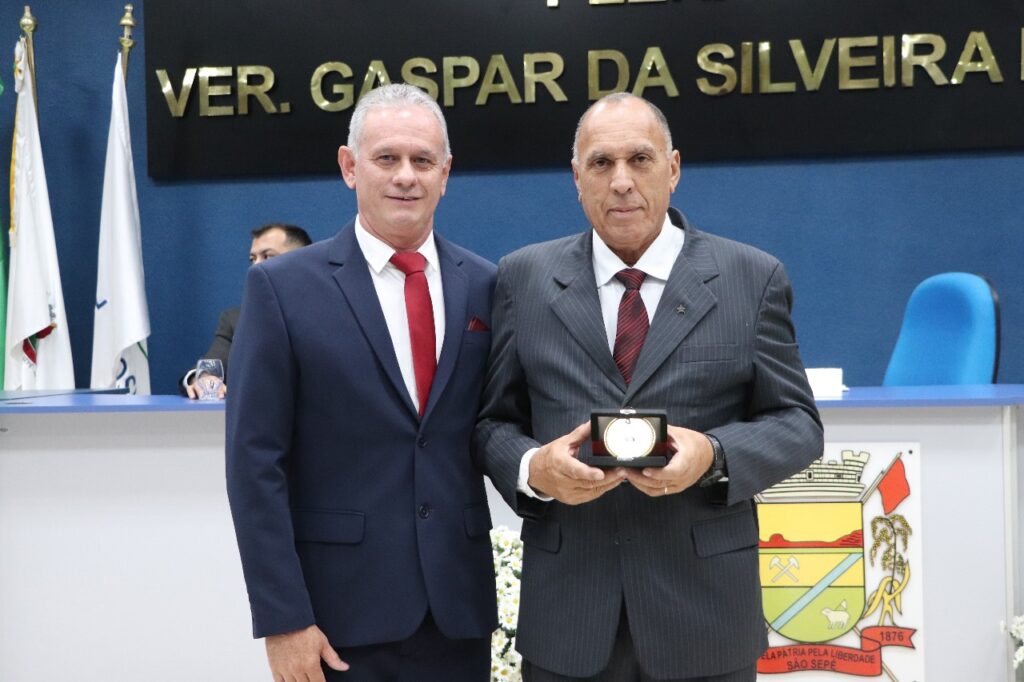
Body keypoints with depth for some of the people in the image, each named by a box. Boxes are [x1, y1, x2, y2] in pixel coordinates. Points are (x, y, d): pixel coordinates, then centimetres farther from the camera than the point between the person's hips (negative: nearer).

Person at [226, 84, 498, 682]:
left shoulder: (486, 286, 4)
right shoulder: (284, 287, -4)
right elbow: (256, 461, -7)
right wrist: (282, 616, -11)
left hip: (459, 605, 3)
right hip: (342, 608, -3)